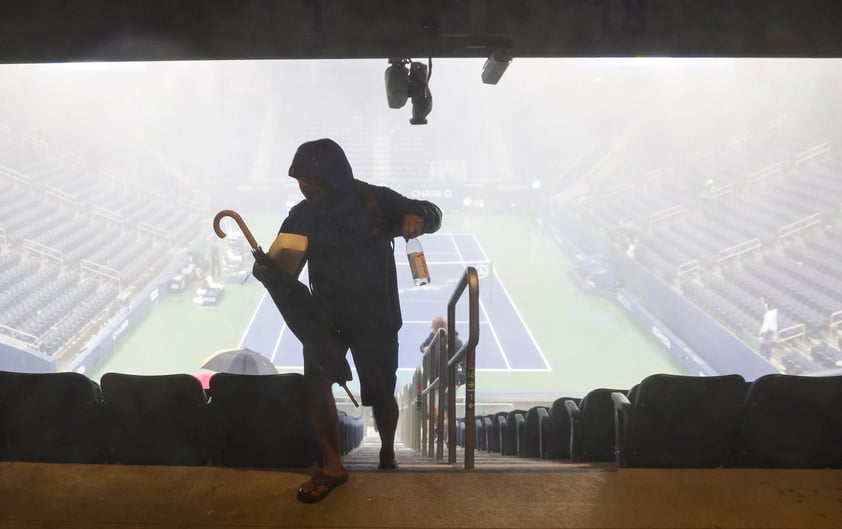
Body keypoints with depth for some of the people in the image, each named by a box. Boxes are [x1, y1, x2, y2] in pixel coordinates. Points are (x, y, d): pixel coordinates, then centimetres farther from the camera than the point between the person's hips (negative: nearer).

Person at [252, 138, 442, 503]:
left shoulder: (373, 200, -11)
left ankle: (387, 454, 38)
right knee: (315, 379, -20)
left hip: (375, 315, -2)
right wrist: (266, 273, -26)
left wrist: (418, 218, -29)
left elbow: (431, 213, -5)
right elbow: (284, 271, -2)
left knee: (380, 392, 7)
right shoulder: (301, 216, -4)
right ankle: (332, 466, -4)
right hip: (327, 312, 2)